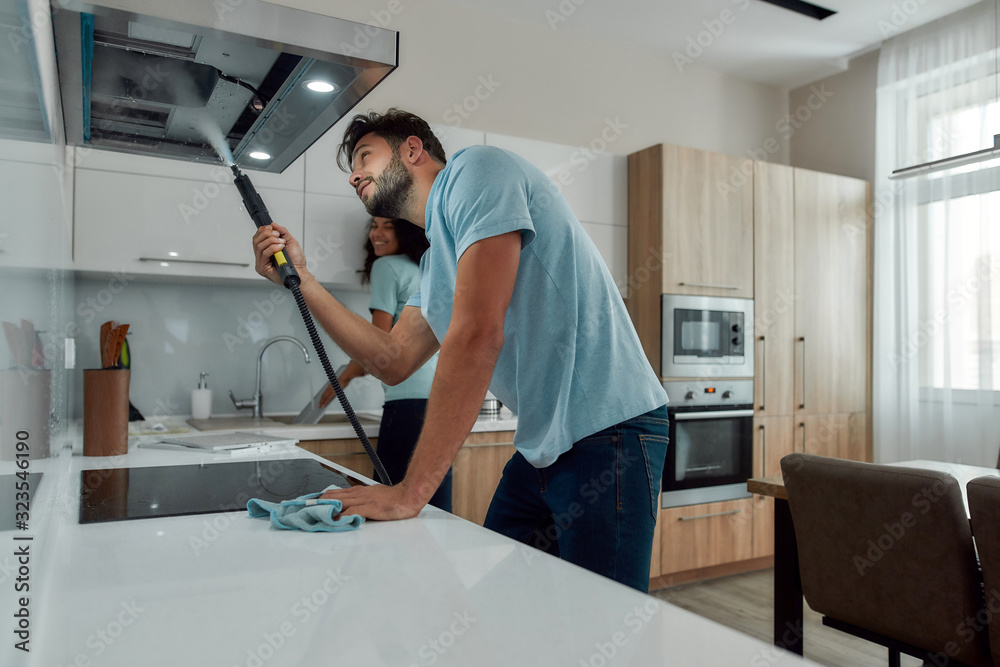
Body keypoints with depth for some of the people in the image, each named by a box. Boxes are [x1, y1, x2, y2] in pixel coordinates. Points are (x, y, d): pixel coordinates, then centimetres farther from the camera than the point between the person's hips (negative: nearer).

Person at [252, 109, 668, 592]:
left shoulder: (474, 170, -10)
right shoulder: (435, 262, 19)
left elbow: (477, 336, -21)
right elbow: (393, 361, 15)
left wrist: (409, 493, -20)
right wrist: (300, 279, 11)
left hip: (605, 433, -9)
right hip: (542, 447, 9)